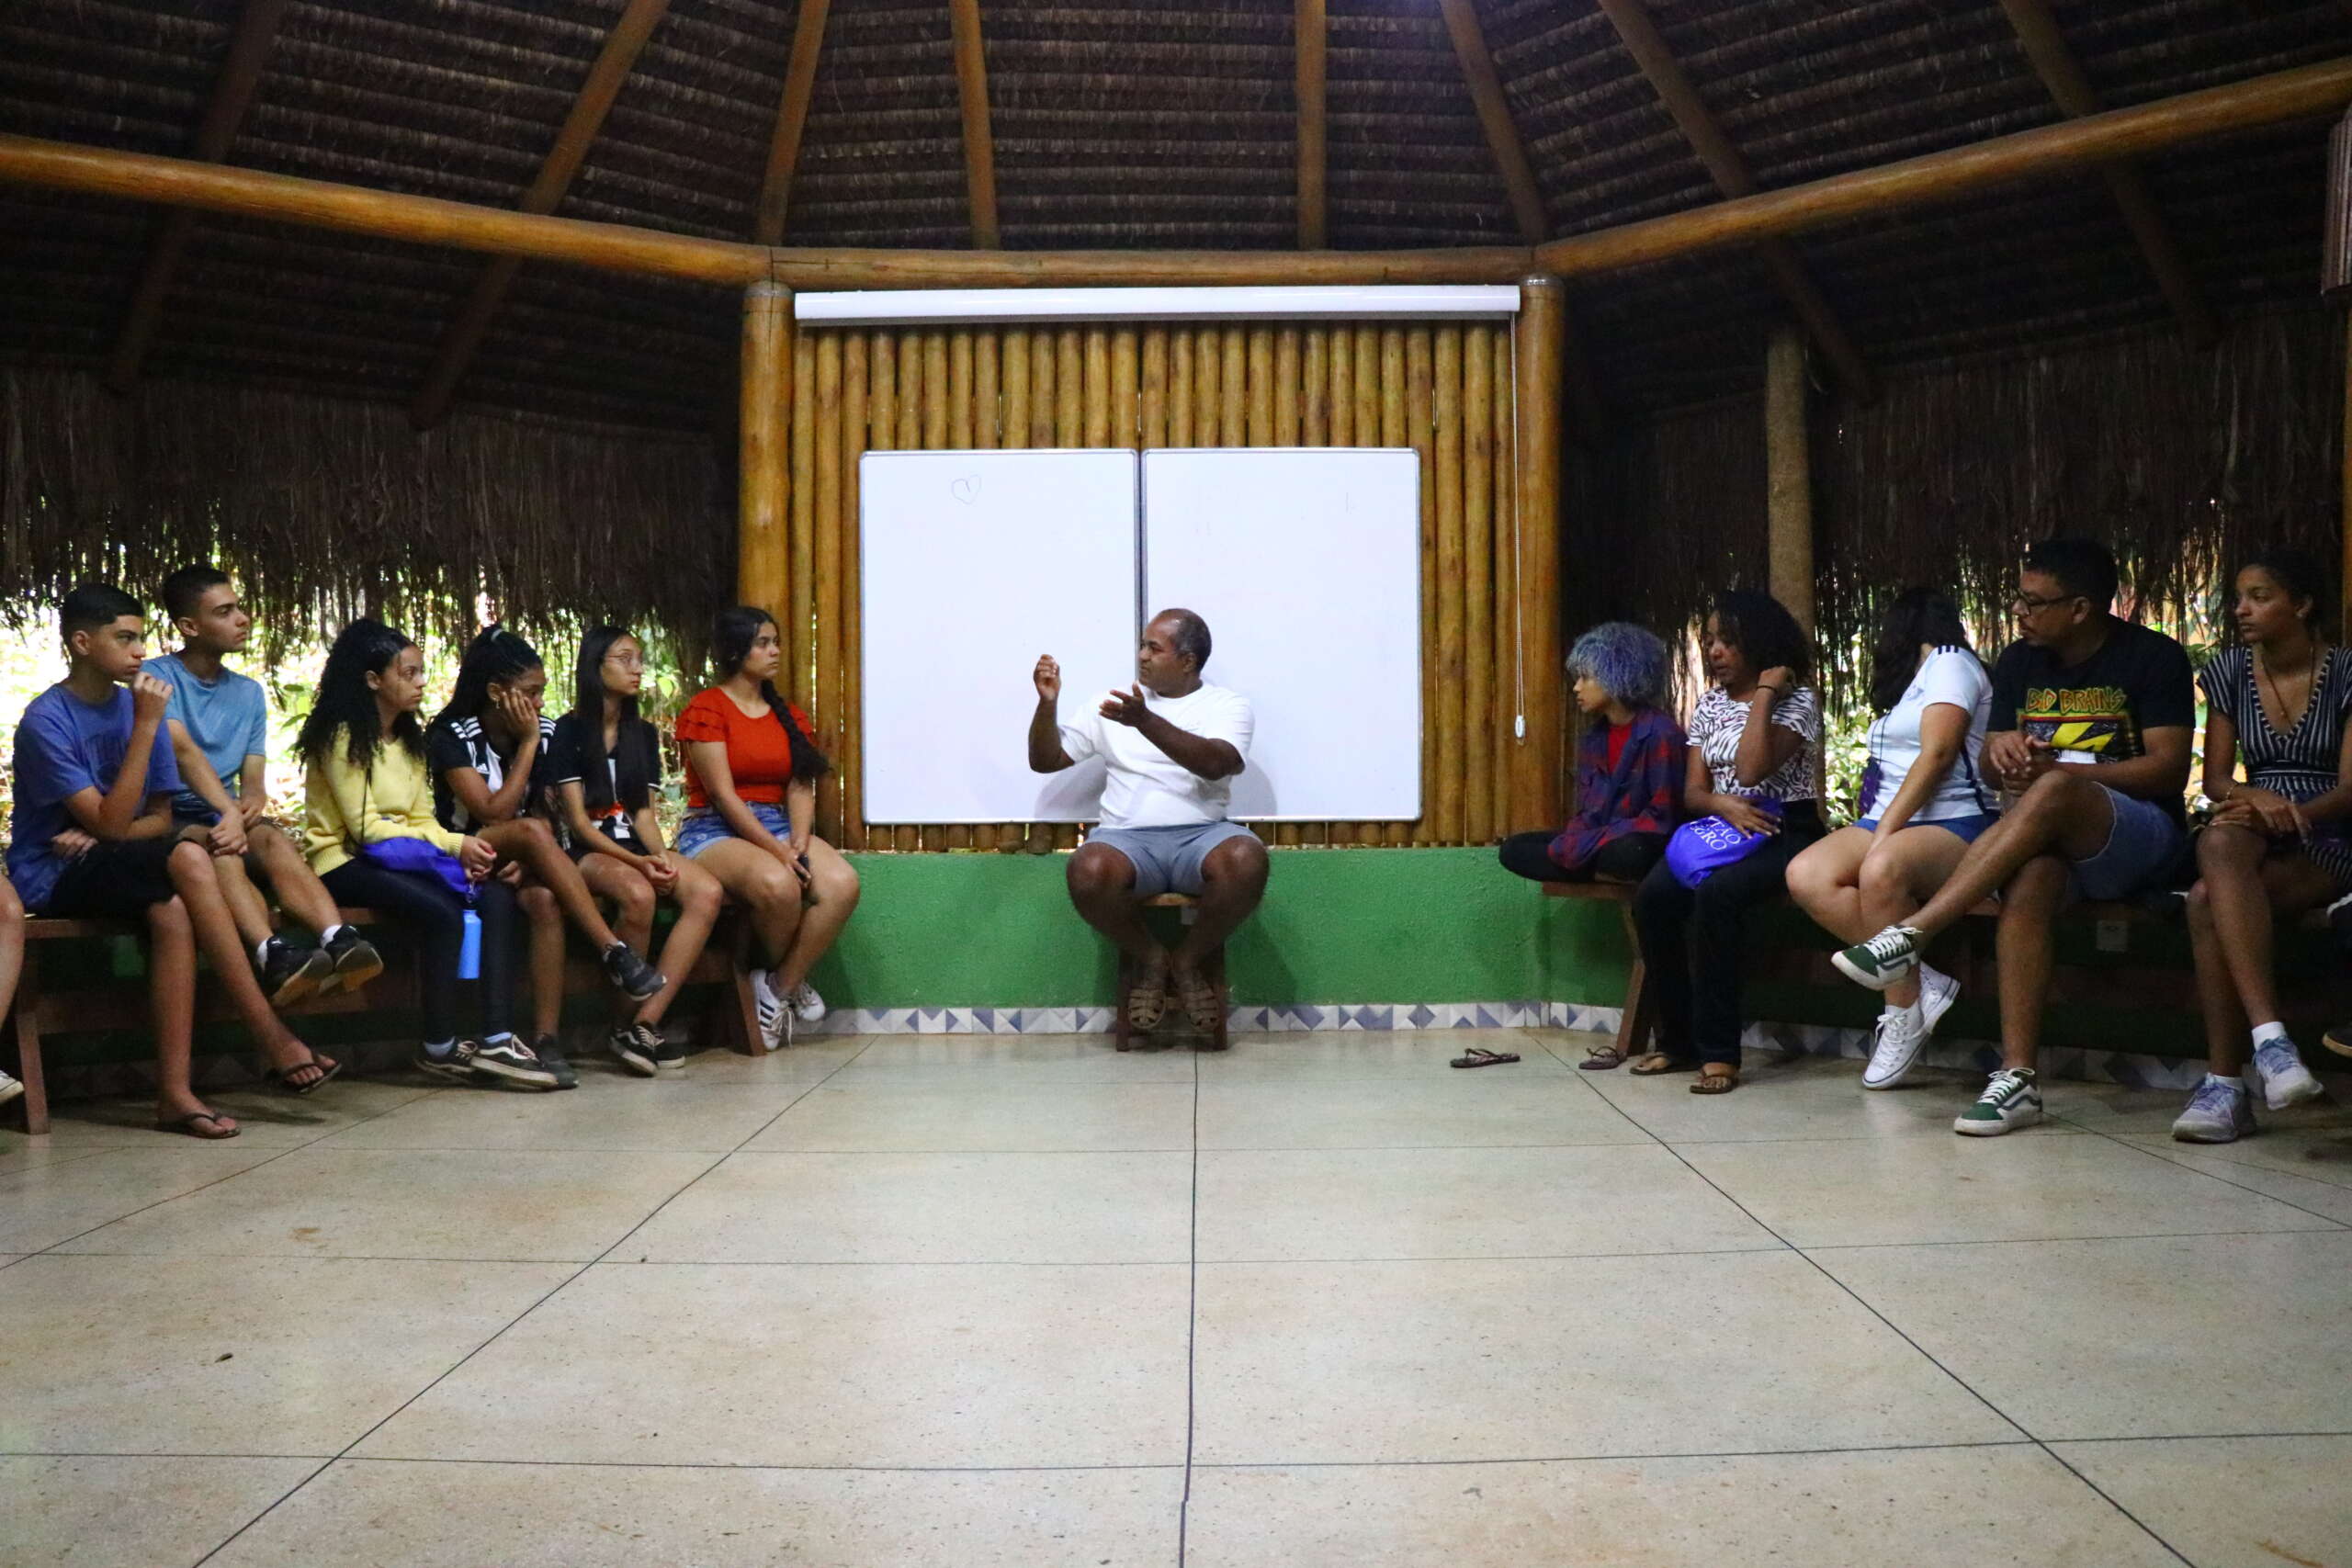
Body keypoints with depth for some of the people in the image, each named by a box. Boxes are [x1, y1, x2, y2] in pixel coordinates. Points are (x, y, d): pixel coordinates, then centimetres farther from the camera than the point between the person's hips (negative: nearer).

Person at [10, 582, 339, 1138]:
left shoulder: (135, 704, 6)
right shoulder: (46, 721, -12)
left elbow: (159, 817, 8)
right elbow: (112, 823, -20)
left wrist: (98, 837, -12)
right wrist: (146, 726, -22)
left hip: (113, 867, 5)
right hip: (51, 878, -5)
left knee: (171, 910, -32)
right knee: (186, 856, -31)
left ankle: (174, 1092, -32)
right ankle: (273, 1040, -31)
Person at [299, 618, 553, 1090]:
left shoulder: (409, 739, 16)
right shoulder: (341, 737, -8)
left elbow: (422, 819, 11)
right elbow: (365, 828, -14)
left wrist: (462, 847, -12)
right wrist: (454, 844, -18)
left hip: (401, 852, 7)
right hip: (344, 861, -7)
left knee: (497, 895, -20)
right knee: (442, 912, -33)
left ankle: (496, 1040, -27)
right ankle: (439, 1048, -18)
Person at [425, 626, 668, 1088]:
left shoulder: (544, 732, 3)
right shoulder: (452, 737, -10)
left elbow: (544, 813, 4)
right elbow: (493, 812, -19)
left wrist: (531, 858, -16)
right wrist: (528, 745, -16)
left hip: (516, 861, 3)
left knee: (545, 899, -34)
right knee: (530, 830, -35)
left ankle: (546, 1040, -35)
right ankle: (614, 952, -39)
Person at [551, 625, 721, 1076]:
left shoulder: (643, 734, 17)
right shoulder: (568, 731, 0)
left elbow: (643, 812, 12)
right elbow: (578, 820, -7)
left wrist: (659, 856, -9)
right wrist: (635, 861, -19)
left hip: (636, 849, 5)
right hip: (586, 852, -5)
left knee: (706, 891, -26)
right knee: (638, 893, -38)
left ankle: (645, 1022, -27)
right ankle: (625, 1022, -20)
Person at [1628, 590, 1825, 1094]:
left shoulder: (1796, 699, -4)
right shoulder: (1710, 702, 14)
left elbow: (1751, 771, -21)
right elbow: (1693, 791, 8)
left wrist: (1764, 693, -15)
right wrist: (1722, 804, -15)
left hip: (1782, 832, -5)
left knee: (1714, 895, -36)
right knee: (1652, 897, -24)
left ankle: (1718, 1050, -29)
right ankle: (1678, 1040, -12)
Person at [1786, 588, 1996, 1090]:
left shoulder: (1950, 663, 3)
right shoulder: (1915, 678, 30)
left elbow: (1937, 753, -12)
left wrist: (1884, 834, -18)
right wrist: (1873, 829, 4)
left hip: (1954, 823, -8)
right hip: (1889, 823, 8)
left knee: (1881, 870, -40)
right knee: (1805, 876, -22)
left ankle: (1905, 1013, -25)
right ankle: (1921, 983, -19)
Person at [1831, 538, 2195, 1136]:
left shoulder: (2153, 657, -2)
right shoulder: (2020, 661, 13)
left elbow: (2169, 769, -9)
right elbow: (1991, 763, 13)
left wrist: (2056, 770, -20)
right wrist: (2002, 750, -13)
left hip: (2139, 835, -3)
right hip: (2047, 837, 4)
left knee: (2053, 792, -37)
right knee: (2028, 880, -35)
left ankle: (1908, 935, -41)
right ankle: (2017, 1076, -40)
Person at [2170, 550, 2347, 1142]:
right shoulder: (2229, 671, 11)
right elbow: (2215, 778, 7)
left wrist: (2290, 815, -23)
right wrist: (2255, 797, -16)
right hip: (2258, 840, 3)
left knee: (2208, 900, -34)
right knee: (2219, 843, -37)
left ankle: (2225, 1084, -34)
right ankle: (2269, 1037, -44)